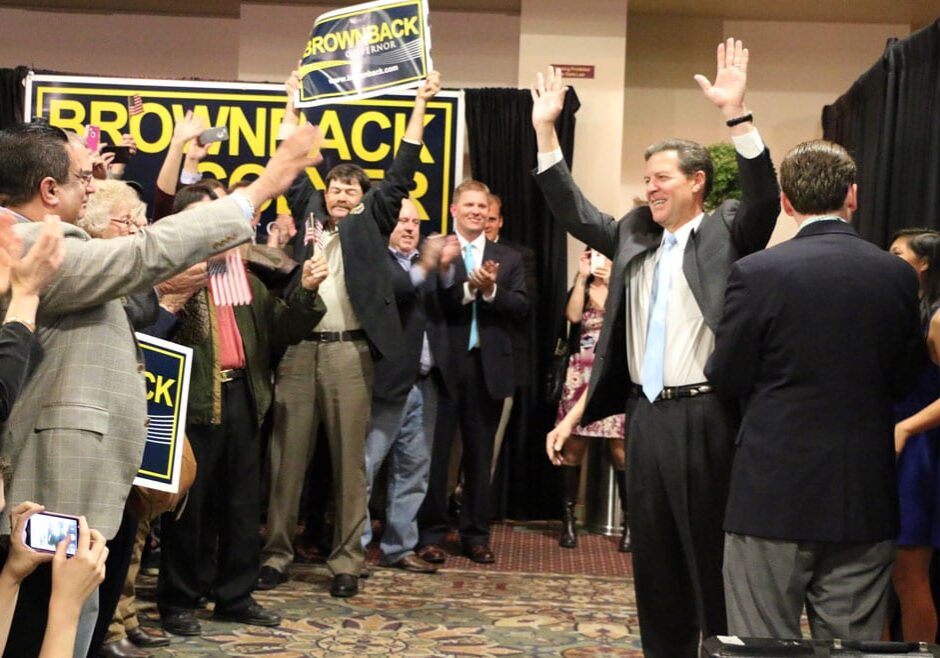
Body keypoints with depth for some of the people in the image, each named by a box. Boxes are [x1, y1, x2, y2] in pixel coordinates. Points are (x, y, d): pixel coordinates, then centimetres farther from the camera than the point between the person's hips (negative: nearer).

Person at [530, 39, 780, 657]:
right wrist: (546, 130, 8)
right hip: (646, 414, 6)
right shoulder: (634, 234, 14)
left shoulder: (727, 231, -1)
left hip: (704, 415, -6)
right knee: (654, 551, 13)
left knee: (710, 549, 1)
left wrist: (737, 112, -28)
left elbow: (764, 197, -17)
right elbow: (574, 211, 16)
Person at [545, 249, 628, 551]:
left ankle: (629, 521, -4)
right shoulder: (579, 290, 15)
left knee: (621, 450, -9)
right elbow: (573, 315, -5)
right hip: (581, 375, 2)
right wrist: (582, 278, -4)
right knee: (572, 446, -3)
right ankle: (569, 518, 3)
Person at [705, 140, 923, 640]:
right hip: (866, 501, 3)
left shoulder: (757, 273, -11)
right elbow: (902, 379, 8)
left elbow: (726, 379, -6)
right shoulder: (897, 275, 0)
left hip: (774, 494, -3)